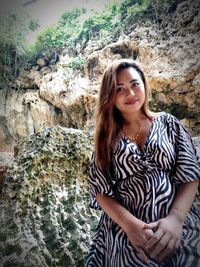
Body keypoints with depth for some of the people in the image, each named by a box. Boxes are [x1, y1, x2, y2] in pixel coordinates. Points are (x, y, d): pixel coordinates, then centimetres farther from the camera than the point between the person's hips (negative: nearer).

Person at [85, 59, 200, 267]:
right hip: (126, 230, 0)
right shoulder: (107, 137, 1)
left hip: (180, 226, 1)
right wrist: (129, 223, -18)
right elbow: (101, 190, -2)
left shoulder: (168, 123, 1)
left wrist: (175, 218, -18)